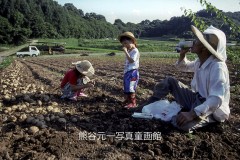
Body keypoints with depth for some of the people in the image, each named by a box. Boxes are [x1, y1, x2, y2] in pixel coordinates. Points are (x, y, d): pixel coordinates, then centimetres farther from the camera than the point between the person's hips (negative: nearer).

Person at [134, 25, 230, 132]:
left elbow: (216, 99, -36)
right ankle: (148, 106, 10)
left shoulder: (218, 67, -27)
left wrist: (192, 114, -44)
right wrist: (182, 54, -2)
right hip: (197, 99, 8)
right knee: (169, 81, 2)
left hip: (213, 110, -8)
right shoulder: (200, 62, 1)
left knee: (182, 123, -35)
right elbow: (183, 67, 20)